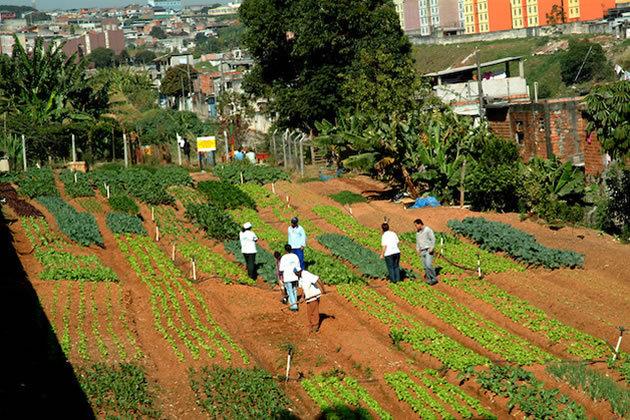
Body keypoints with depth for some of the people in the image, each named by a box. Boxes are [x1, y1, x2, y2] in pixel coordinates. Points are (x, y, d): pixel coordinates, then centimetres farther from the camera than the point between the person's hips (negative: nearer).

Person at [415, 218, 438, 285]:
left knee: (428, 265, -17)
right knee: (425, 266, 2)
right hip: (422, 251, 7)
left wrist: (431, 248, -19)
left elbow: (433, 239, -11)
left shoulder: (428, 230, -8)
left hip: (428, 251, -7)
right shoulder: (417, 232, 14)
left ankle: (434, 279, -7)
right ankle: (429, 280, 6)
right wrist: (418, 249, 9)